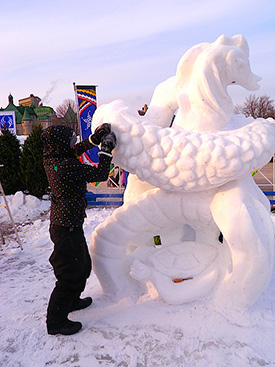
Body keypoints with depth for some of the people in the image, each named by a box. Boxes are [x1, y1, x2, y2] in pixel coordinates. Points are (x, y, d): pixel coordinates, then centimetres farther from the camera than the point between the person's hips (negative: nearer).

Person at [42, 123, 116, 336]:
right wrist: (106, 148, -9)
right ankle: (56, 321, 23)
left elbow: (75, 151, 18)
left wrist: (95, 138, 10)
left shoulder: (51, 159, 0)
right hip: (67, 228, -10)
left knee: (82, 265, 26)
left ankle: (72, 300, 48)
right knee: (70, 272, 5)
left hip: (61, 223, 10)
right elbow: (101, 174, -20)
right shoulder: (68, 167, -27)